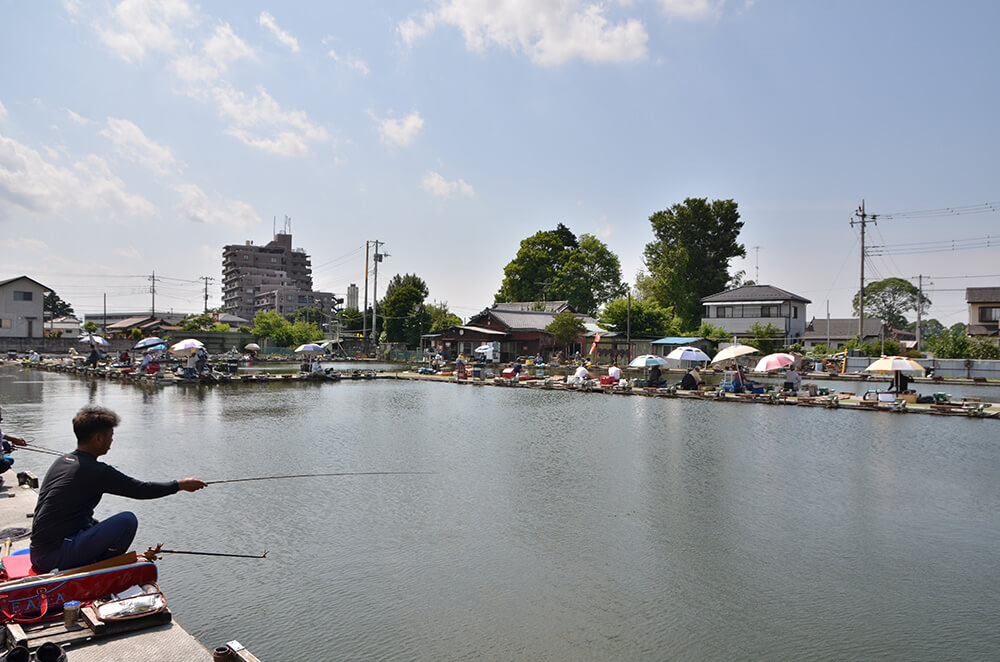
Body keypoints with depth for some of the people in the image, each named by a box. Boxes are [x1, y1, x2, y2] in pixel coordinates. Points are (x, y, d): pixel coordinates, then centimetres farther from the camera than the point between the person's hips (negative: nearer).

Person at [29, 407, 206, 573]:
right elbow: (141, 490, -9)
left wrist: (98, 524, 24)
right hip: (55, 555, -10)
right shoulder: (96, 471, -16)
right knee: (127, 520, -17)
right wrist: (180, 485, 2)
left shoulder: (61, 461, 11)